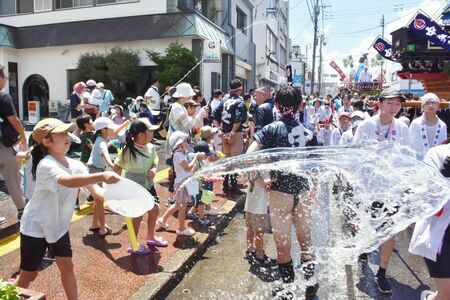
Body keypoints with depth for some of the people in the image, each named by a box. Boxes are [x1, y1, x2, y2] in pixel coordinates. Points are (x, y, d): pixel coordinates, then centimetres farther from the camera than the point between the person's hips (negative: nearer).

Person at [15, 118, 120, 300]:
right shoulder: (46, 165, -29)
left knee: (67, 267, 10)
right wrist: (102, 176, -61)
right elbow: (68, 181, -49)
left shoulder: (76, 165, -7)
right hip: (35, 227, -6)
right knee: (29, 274, 10)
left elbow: (93, 188, -16)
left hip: (59, 226, 6)